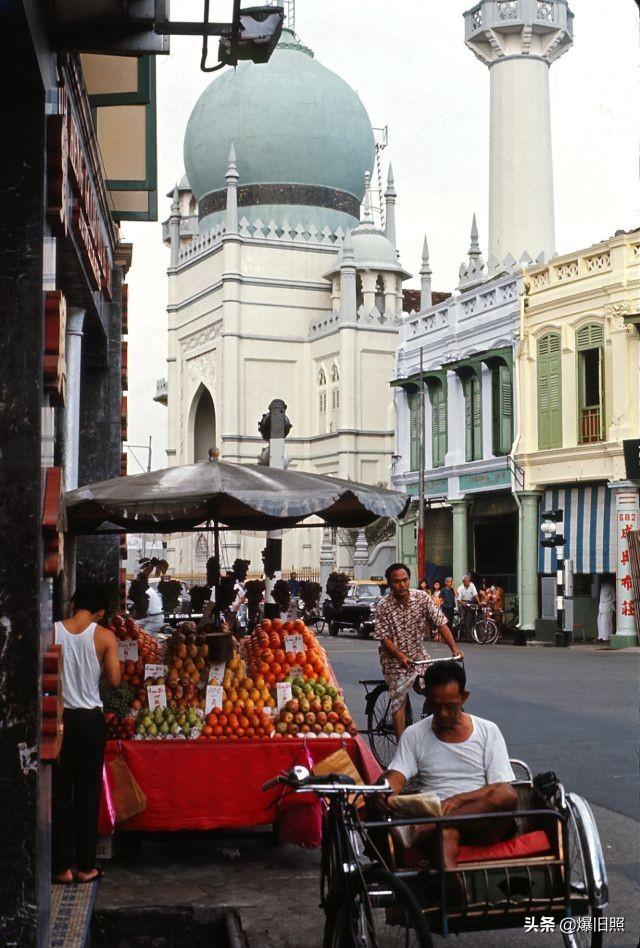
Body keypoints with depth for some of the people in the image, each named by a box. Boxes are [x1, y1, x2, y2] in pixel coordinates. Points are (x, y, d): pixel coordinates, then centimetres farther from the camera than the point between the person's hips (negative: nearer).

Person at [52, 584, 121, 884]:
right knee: (88, 793, 8)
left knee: (59, 794, 8)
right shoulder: (105, 637, -7)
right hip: (90, 719, -1)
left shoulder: (51, 632, -4)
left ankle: (61, 867, 12)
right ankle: (86, 867, 13)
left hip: (57, 718, 1)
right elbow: (114, 680, -8)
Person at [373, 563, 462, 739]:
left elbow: (441, 624, -11)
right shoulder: (384, 607, -14)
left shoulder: (422, 598, -9)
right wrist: (401, 656, -29)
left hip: (418, 655, 3)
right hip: (395, 660, -3)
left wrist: (454, 649, -22)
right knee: (398, 702, -1)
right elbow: (384, 637, -15)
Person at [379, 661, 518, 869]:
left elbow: (503, 790, 1)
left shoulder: (488, 731, 10)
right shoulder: (414, 735, 13)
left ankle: (427, 827, -37)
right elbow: (396, 775, -1)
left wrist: (458, 800, -16)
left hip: (483, 825, 1)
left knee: (507, 797, -35)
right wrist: (388, 794, -27)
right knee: (446, 832, -40)